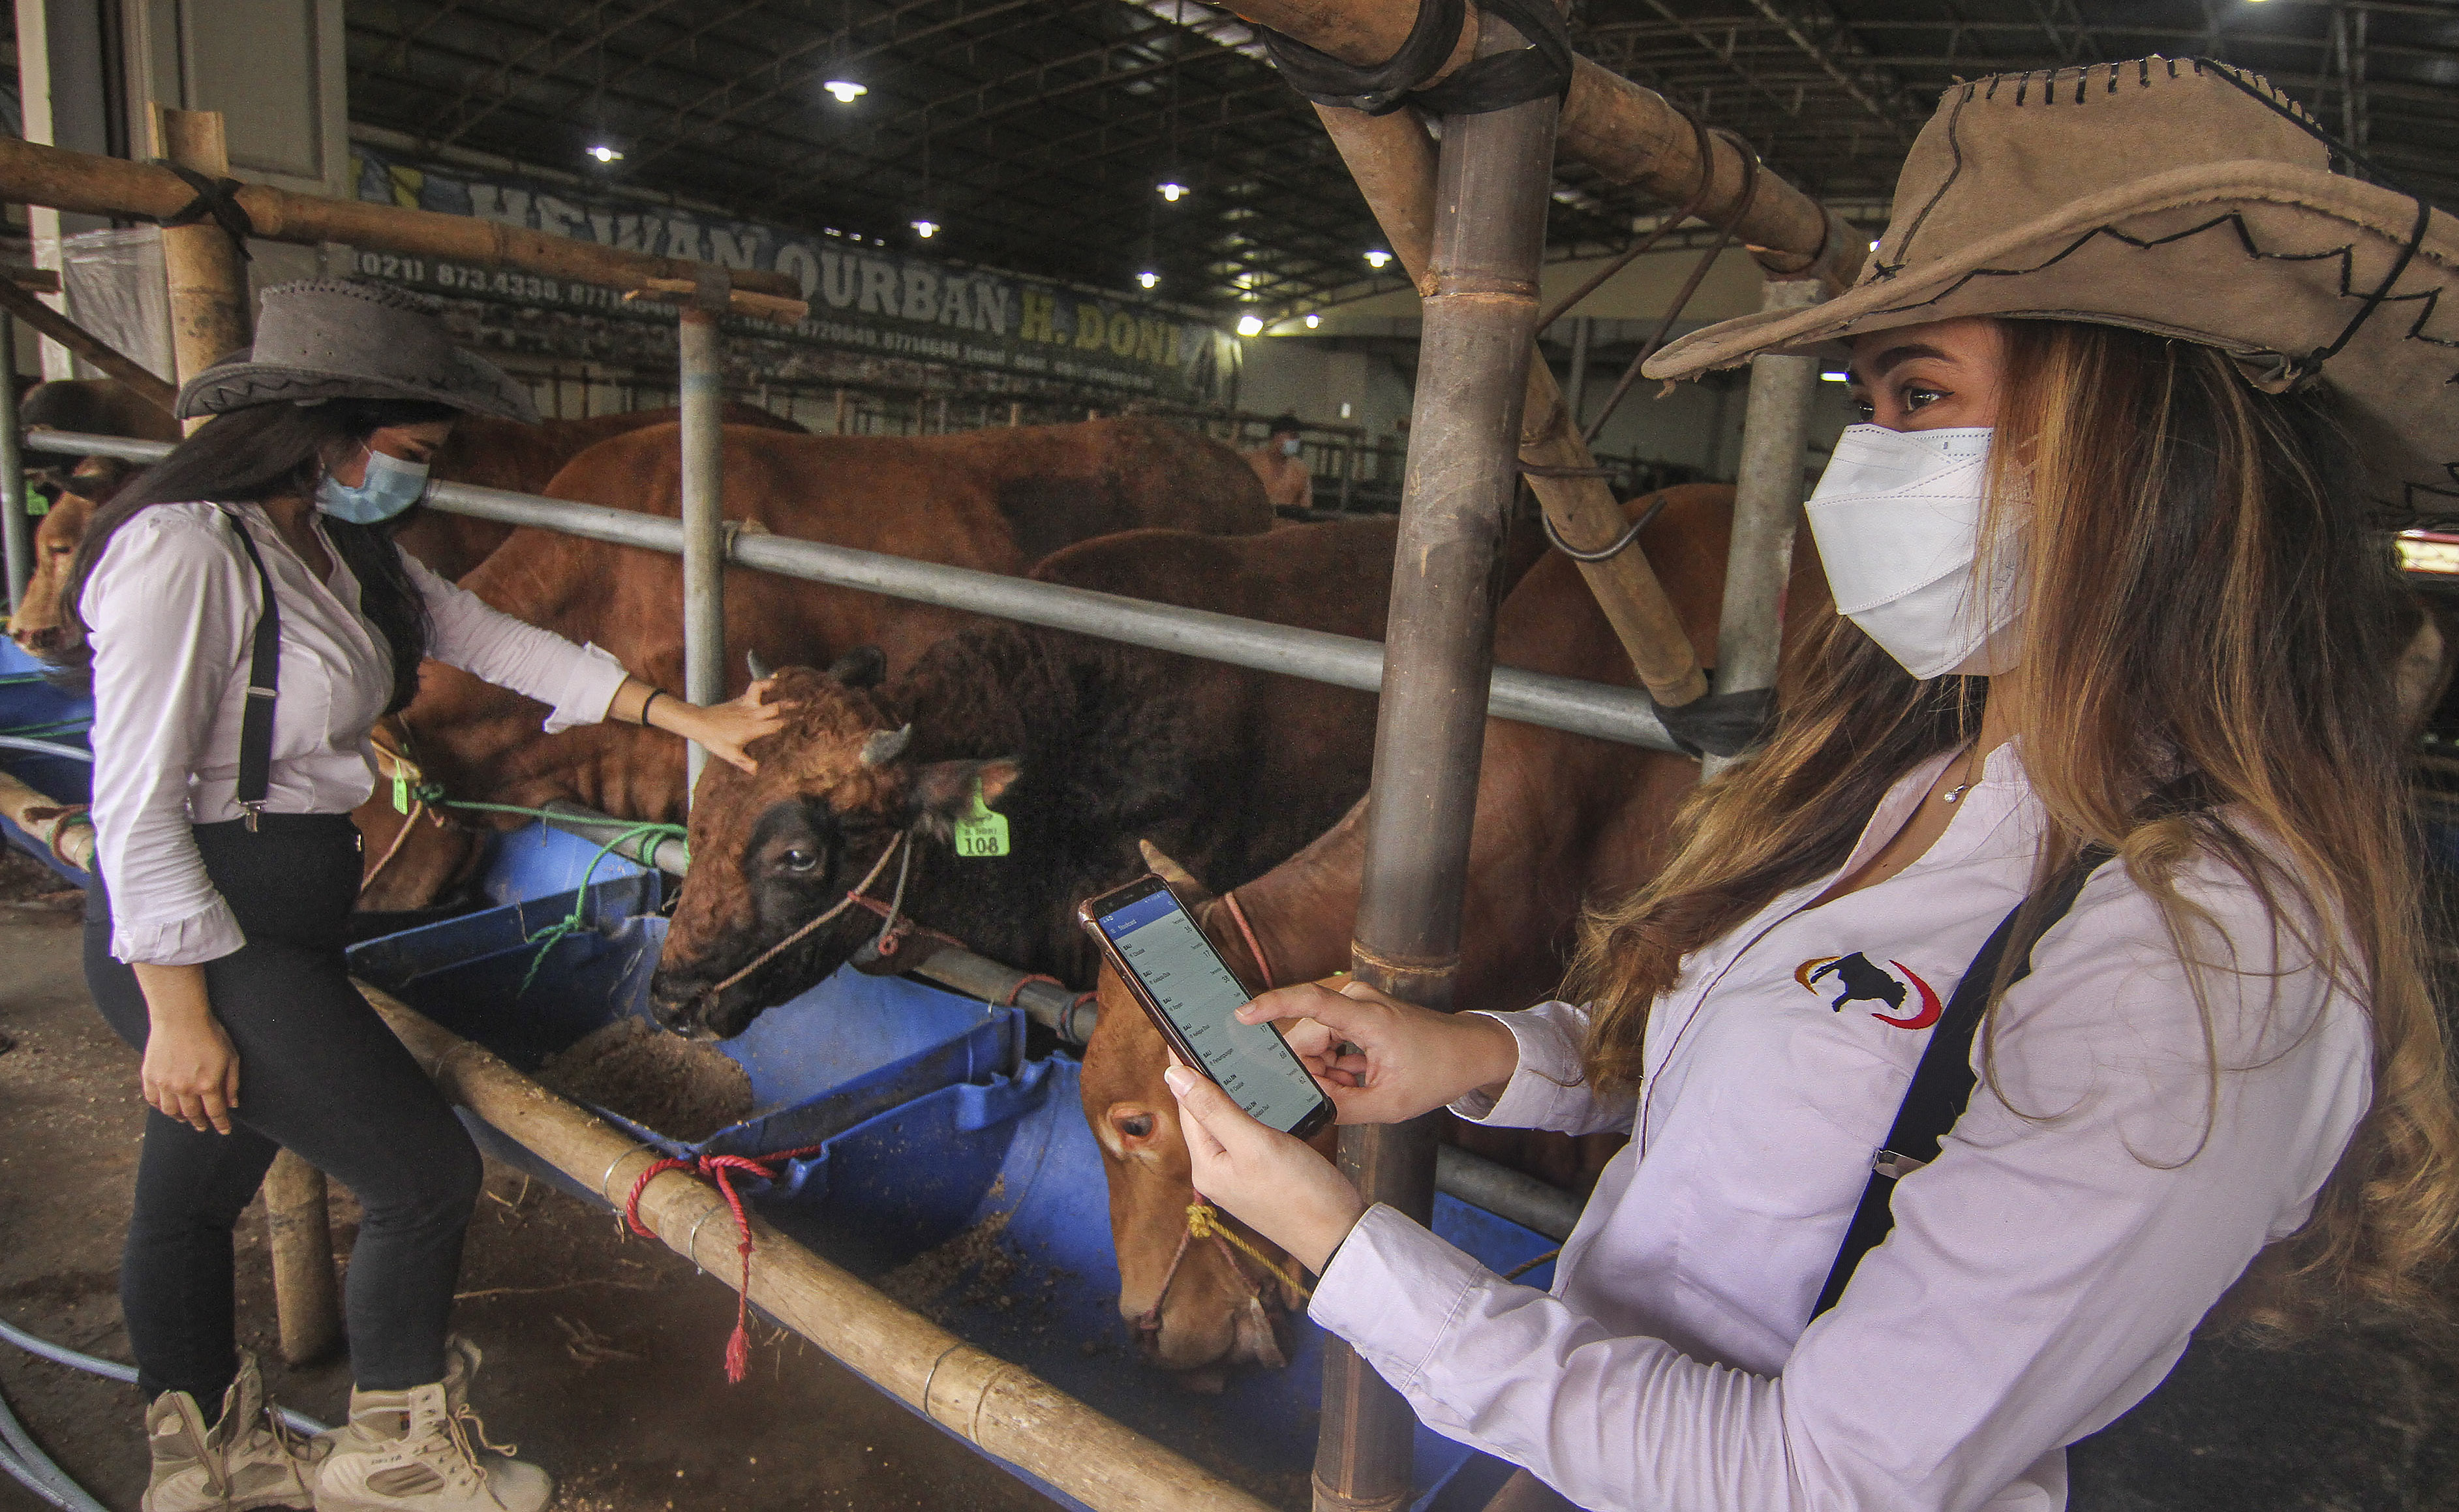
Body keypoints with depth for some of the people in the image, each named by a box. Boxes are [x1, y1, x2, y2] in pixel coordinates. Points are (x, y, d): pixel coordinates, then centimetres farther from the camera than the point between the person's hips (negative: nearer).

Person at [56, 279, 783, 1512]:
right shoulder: (182, 549, -21)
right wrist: (178, 1013, -18)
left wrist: (688, 717, 7)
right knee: (425, 1176, -2)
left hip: (288, 918, 9)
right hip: (203, 933, -9)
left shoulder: (334, 543, 8)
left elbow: (488, 637, 10)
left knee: (201, 1180, 23)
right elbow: (136, 804, -21)